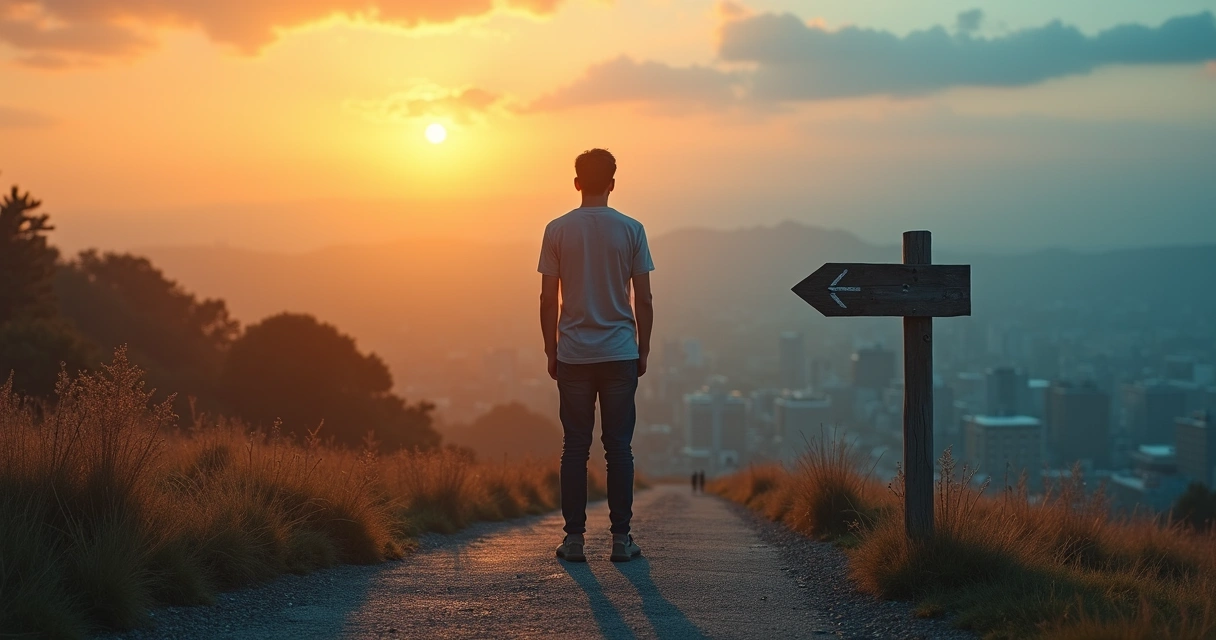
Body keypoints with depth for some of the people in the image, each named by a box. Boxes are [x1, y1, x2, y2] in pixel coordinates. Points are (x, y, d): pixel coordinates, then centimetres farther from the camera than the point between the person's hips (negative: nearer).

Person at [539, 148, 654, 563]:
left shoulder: (557, 230, 0)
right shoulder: (630, 230, -1)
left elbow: (548, 299, 1)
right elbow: (644, 300, 1)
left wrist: (551, 351, 10)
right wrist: (643, 350, 11)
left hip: (573, 356, 0)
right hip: (620, 354, 0)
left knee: (575, 447, 5)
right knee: (619, 446, 4)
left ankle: (574, 538, 5)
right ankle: (621, 539, 4)